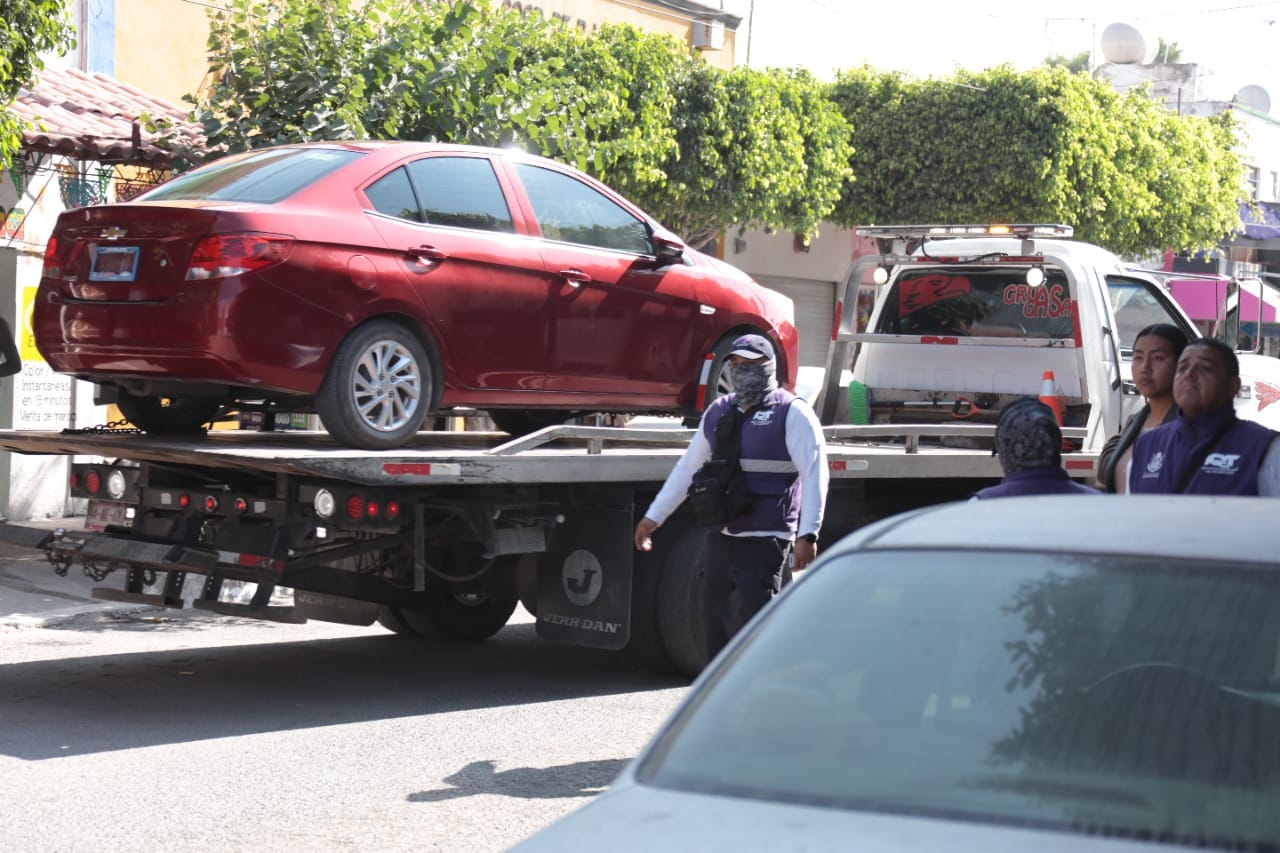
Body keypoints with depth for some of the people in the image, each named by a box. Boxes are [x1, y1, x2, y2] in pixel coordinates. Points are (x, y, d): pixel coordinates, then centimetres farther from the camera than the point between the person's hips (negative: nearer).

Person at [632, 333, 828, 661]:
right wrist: (653, 517, 22)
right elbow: (686, 469, 24)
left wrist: (808, 534, -19)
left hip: (766, 540, -6)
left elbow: (814, 474, -9)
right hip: (721, 538, 7)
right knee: (716, 625, 9)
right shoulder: (718, 412, 17)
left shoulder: (792, 413, -2)